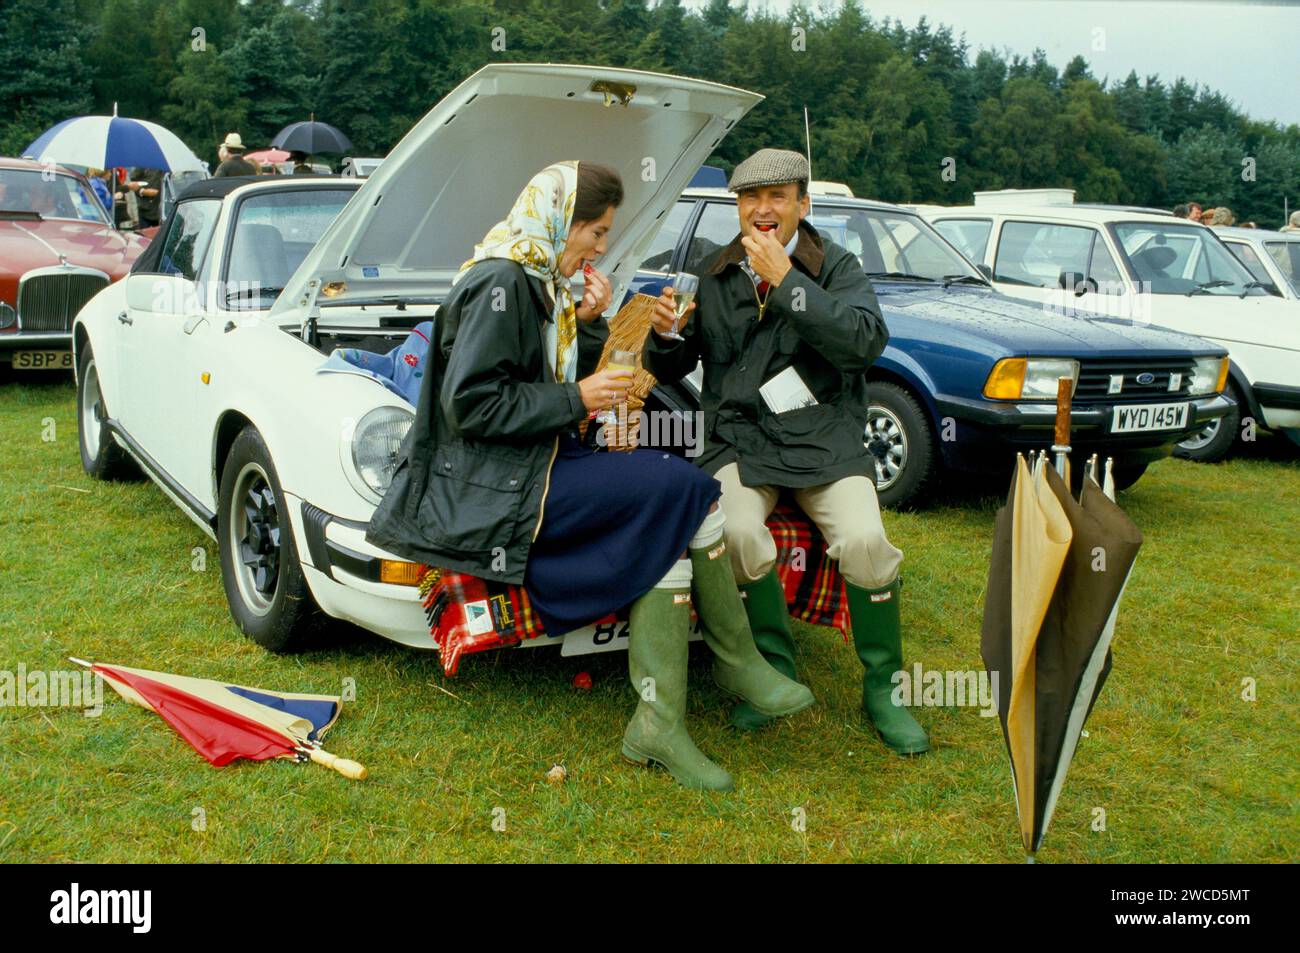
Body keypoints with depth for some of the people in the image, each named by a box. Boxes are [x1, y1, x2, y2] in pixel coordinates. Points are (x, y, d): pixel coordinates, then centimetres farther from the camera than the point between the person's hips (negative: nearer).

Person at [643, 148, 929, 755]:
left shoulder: (837, 268, 5)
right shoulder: (713, 277, 12)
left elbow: (867, 341, -16)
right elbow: (669, 371, 17)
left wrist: (785, 280, -17)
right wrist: (665, 334, -7)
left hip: (824, 439, -1)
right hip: (738, 439, 1)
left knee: (865, 543, -26)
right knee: (736, 534, -29)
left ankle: (882, 689, -1)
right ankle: (774, 673, -4)